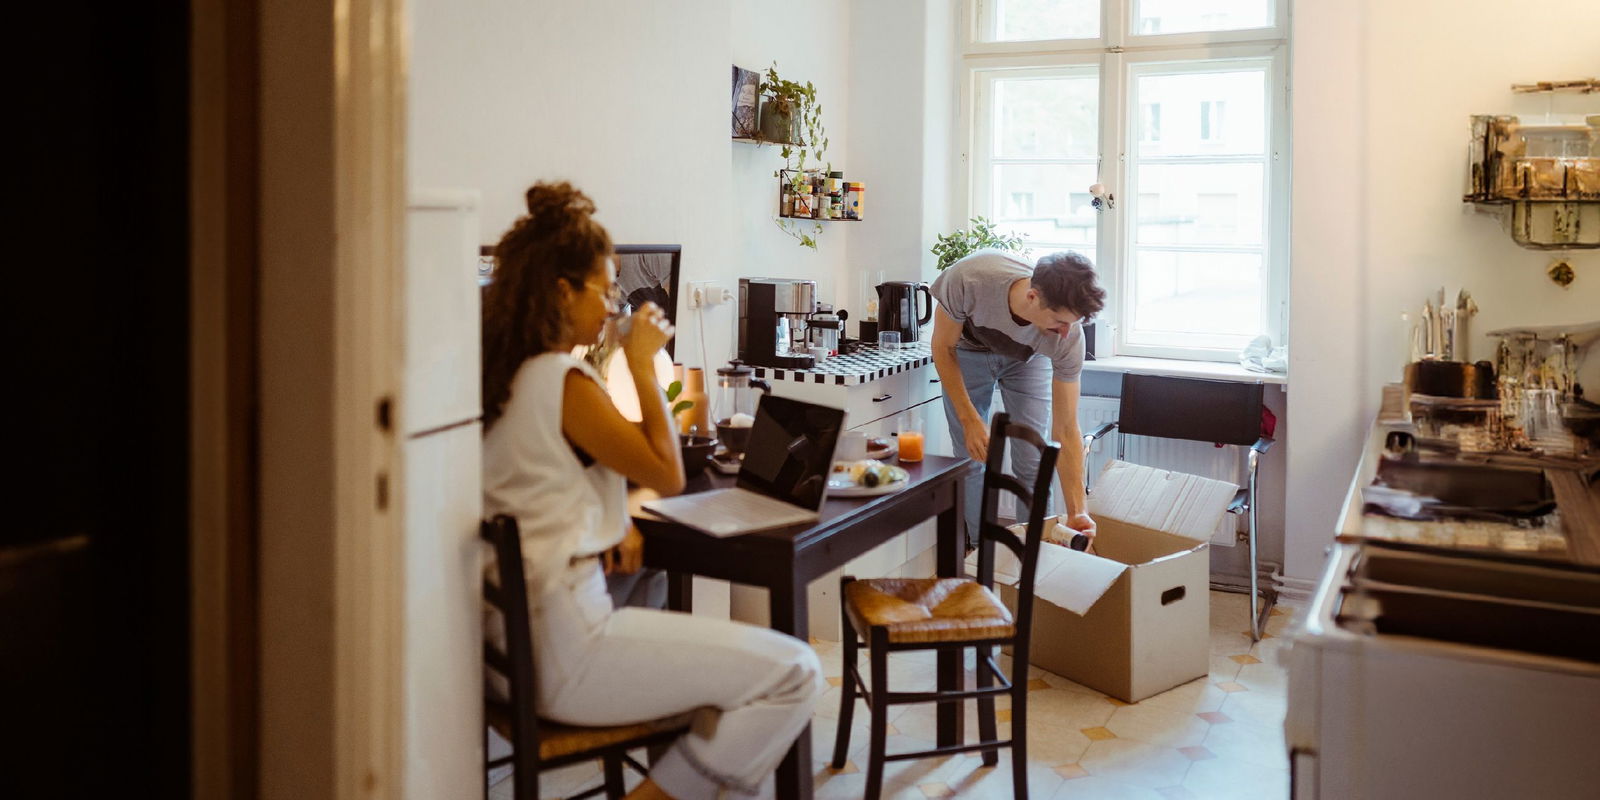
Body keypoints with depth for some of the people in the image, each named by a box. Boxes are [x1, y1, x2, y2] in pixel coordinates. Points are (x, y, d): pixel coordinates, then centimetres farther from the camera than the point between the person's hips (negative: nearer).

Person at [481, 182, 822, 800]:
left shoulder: (496, 375, 9)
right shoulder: (564, 382, -17)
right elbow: (669, 475, -10)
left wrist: (614, 526, 5)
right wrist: (642, 361, -5)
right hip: (559, 650, -10)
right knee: (794, 674, -10)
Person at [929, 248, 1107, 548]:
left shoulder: (1069, 336, -35)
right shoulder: (969, 278, -42)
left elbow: (1065, 430, -29)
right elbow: (943, 347, -22)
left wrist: (1077, 512, -36)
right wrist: (970, 420, -28)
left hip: (1028, 359, 1)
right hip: (968, 352, 0)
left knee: (1033, 463, -7)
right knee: (972, 458, -4)